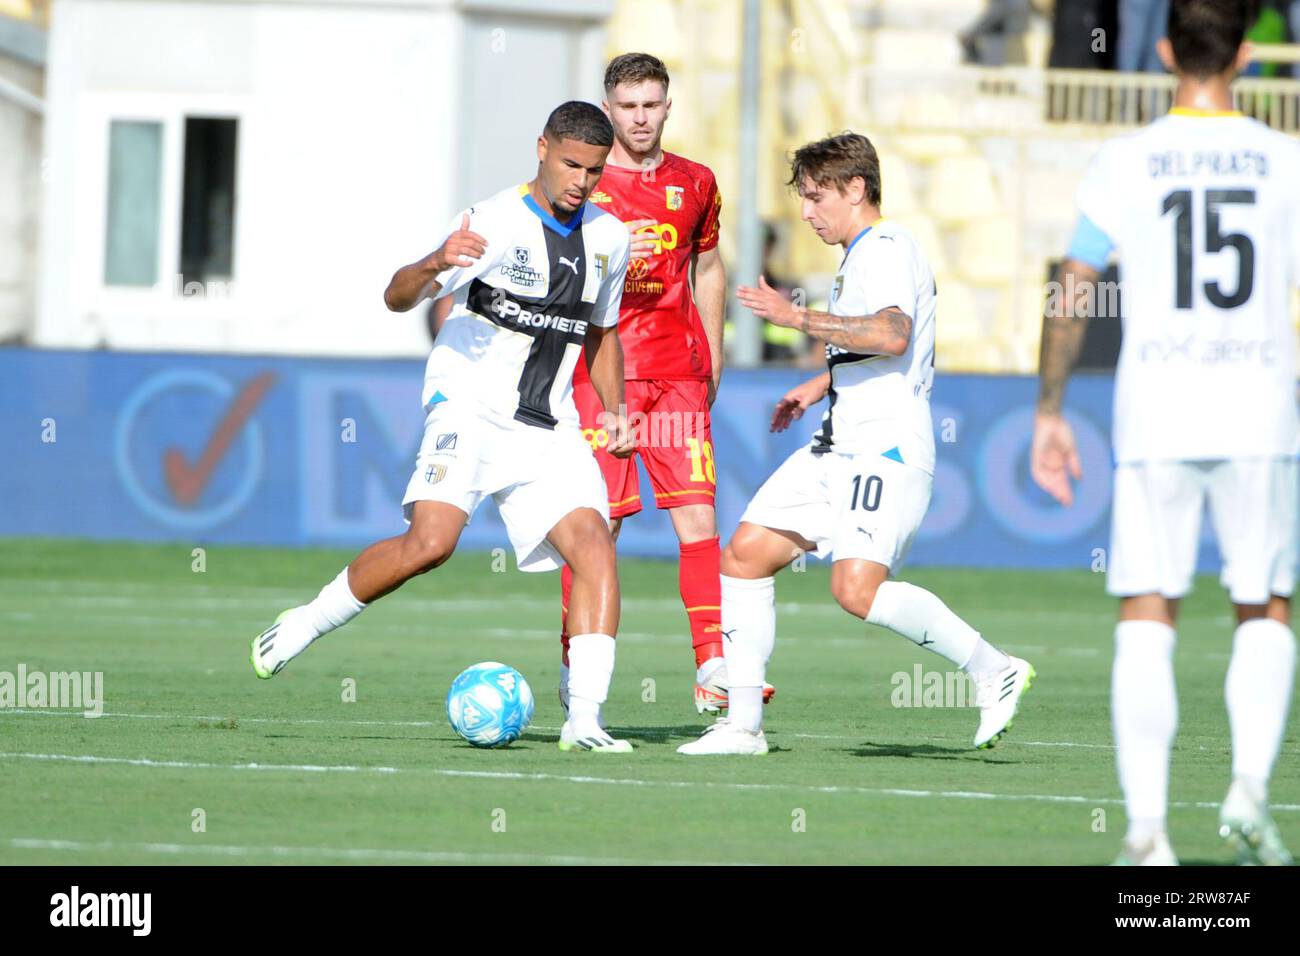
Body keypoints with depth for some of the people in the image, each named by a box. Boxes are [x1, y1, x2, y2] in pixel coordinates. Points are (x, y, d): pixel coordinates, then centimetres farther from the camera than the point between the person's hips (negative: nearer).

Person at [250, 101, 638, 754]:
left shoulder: (609, 238, 11)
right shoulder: (496, 223, -8)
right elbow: (397, 297, -16)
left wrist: (614, 410, 14)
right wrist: (435, 266, -38)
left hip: (548, 429, 5)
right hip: (469, 408, -5)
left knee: (593, 545, -16)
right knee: (431, 541, -24)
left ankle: (584, 719, -18)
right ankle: (303, 626, -3)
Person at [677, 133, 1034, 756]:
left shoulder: (887, 248, -11)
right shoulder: (860, 255, 21)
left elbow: (893, 335, -30)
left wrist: (798, 318, -27)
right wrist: (816, 389, 33)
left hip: (886, 449, -11)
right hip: (840, 447, 11)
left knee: (858, 589, -25)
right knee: (745, 554, 5)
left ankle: (992, 670, -12)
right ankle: (743, 724, 8)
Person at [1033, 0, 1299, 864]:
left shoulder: (1125, 165, 0)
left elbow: (1071, 296, 2)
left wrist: (1049, 413, 11)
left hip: (1153, 419, 0)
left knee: (1147, 620, 3)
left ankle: (1147, 826, -6)